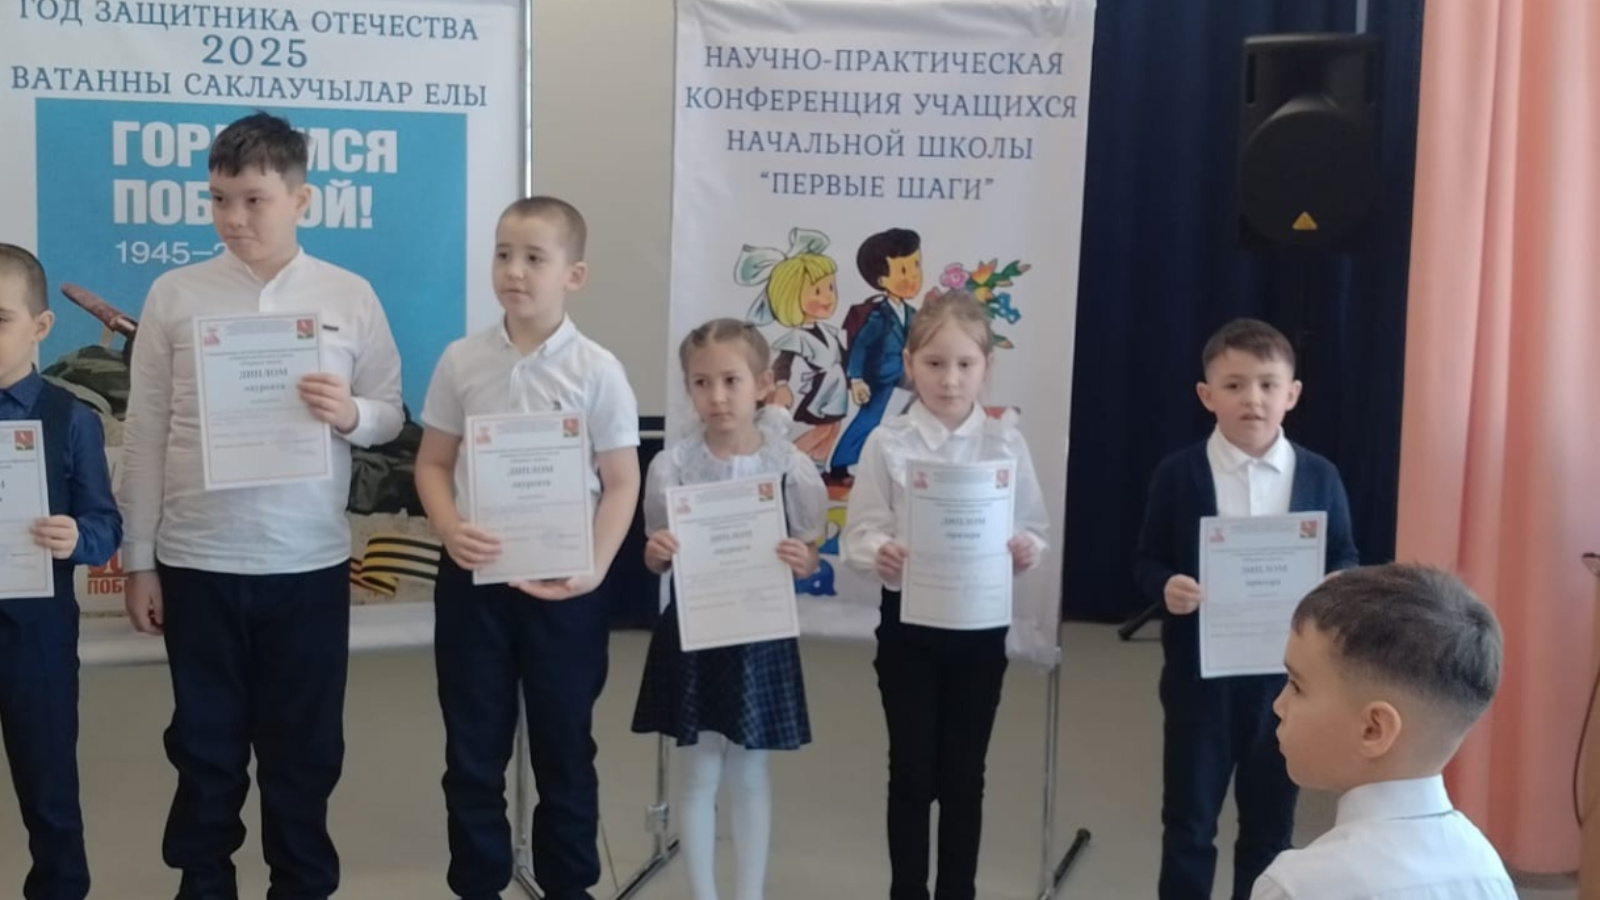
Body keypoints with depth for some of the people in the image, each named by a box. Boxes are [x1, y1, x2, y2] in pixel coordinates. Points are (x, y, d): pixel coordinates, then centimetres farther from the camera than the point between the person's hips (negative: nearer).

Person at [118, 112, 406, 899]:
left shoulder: (350, 297, 0)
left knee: (304, 745, 11)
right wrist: (140, 559, 1)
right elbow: (145, 434, 2)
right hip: (197, 560, 0)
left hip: (309, 562, 0)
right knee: (204, 742, 12)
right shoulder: (174, 295, 0)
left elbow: (391, 415, 6)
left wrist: (350, 414, -18)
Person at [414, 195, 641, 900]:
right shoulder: (462, 361, 0)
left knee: (564, 745, 11)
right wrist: (450, 529, -13)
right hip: (474, 576, 2)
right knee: (472, 747, 10)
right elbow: (432, 463, 6)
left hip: (562, 583, -2)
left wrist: (595, 567, -16)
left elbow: (621, 481, -4)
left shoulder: (596, 370, -6)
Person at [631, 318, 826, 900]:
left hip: (760, 635, 0)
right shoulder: (672, 466, -5)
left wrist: (800, 561, -21)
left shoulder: (791, 467, -6)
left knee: (749, 775, 11)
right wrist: (658, 552, -19)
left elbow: (809, 556, 2)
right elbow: (657, 560, 3)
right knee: (699, 775, 9)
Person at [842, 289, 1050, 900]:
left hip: (981, 623, 1)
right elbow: (859, 532, -6)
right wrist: (880, 554, -27)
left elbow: (1035, 528, 2)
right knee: (911, 770, 8)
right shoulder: (887, 444, -5)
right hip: (908, 621, -1)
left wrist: (1026, 550, -20)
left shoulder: (1007, 443, -1)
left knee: (964, 772, 11)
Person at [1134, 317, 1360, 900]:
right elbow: (1146, 561, -1)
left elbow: (1345, 559, 6)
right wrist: (1165, 587, -23)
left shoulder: (1319, 477, 0)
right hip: (1200, 672, -1)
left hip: (1286, 672, 2)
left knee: (1270, 818, 14)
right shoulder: (1178, 474, -5)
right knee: (1188, 816, 10)